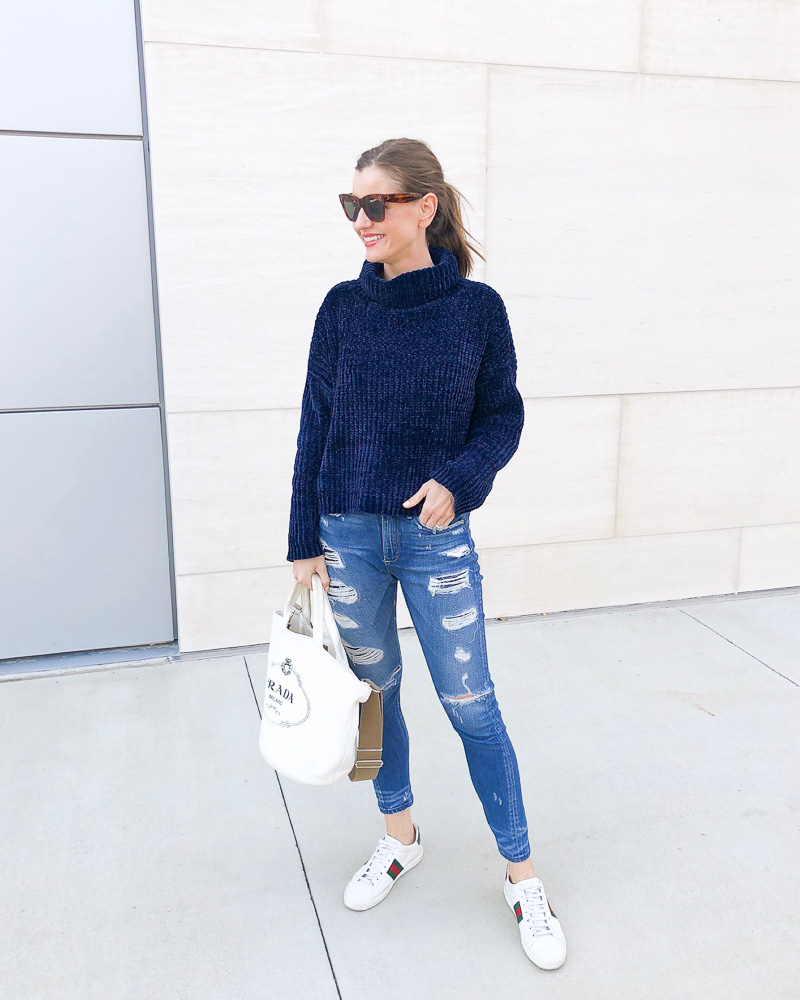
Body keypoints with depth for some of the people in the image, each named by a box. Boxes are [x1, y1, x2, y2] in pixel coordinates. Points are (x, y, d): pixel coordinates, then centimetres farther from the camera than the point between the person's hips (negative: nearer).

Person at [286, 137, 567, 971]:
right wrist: (304, 542, 1)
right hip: (347, 535, 3)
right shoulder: (344, 306, -1)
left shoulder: (477, 307, -5)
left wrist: (459, 480, -18)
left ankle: (522, 877, 23)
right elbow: (316, 425, 1)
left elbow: (503, 416, 1)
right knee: (372, 691, 15)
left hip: (436, 537, -2)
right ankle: (399, 837, 38)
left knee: (470, 706, 4)